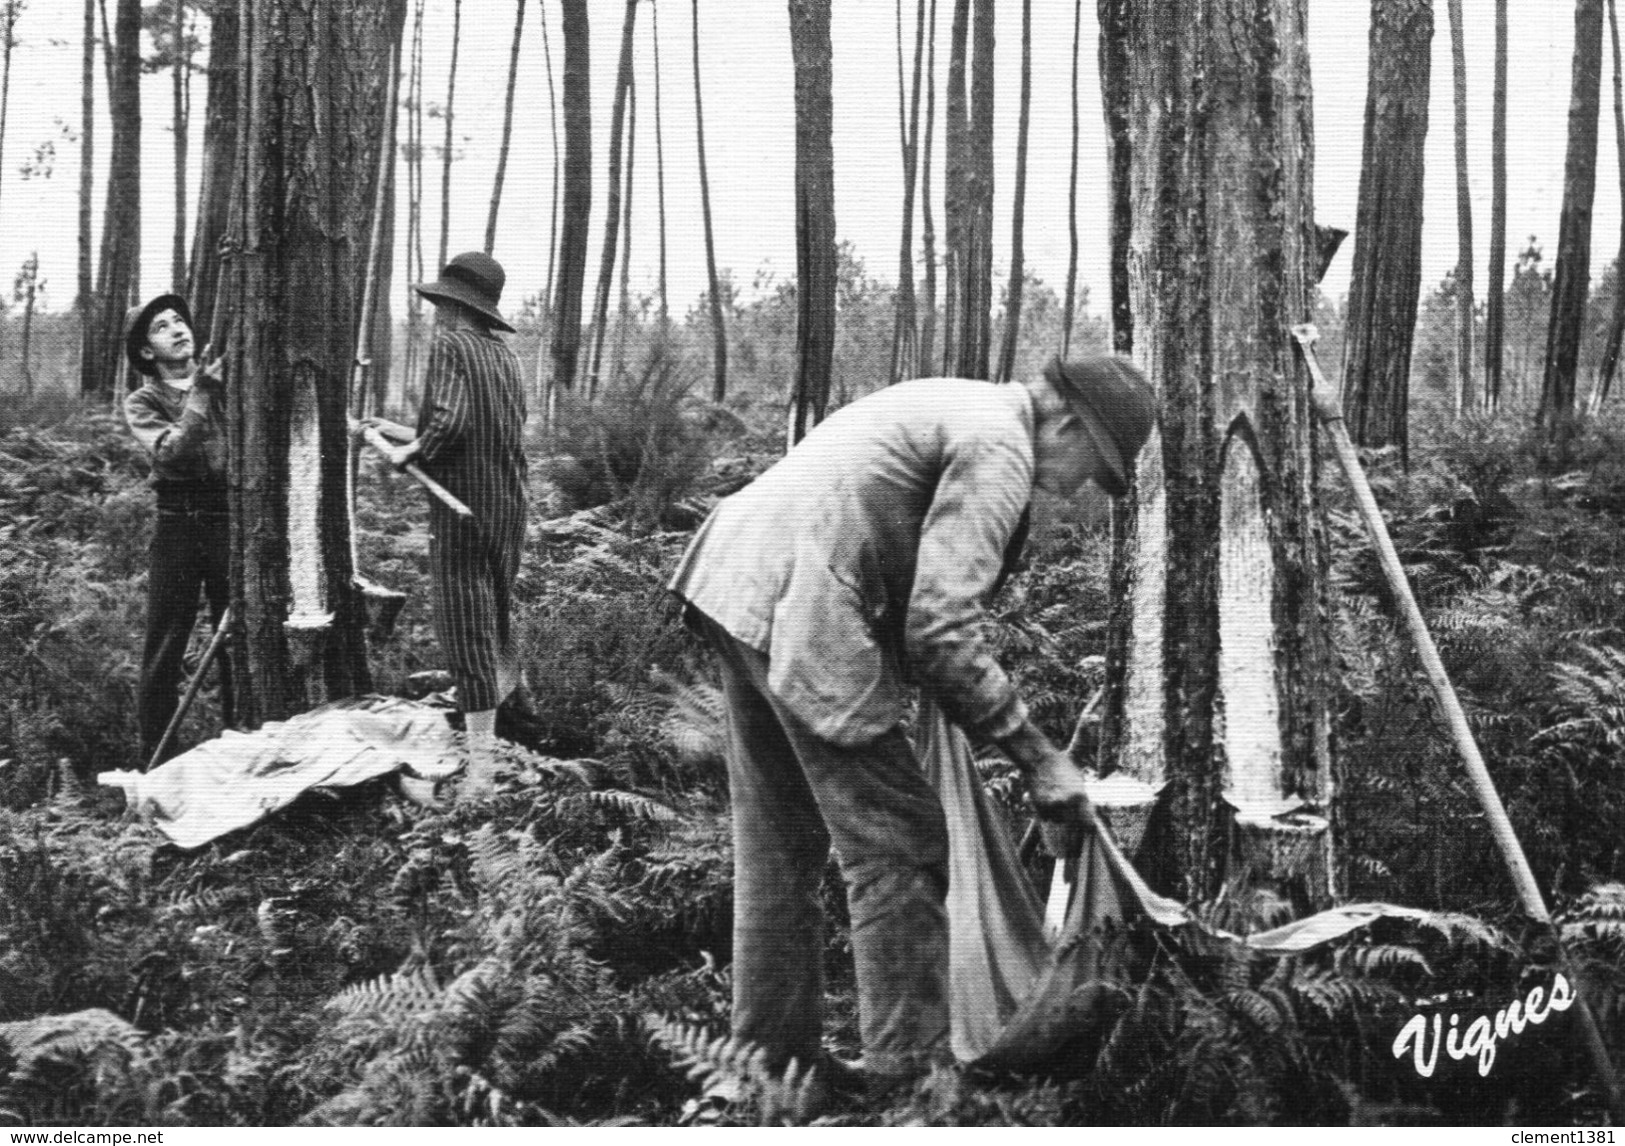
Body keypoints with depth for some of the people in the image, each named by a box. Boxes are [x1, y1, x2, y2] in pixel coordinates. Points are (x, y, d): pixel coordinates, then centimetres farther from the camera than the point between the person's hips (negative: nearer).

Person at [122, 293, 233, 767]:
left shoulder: (226, 379, 8)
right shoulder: (142, 402, 4)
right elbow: (173, 453, -13)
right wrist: (202, 393, -15)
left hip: (231, 516, 1)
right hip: (178, 521, -1)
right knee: (165, 647, 1)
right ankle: (156, 761, 10)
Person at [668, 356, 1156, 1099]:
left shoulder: (958, 408, 20)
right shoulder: (999, 447, -11)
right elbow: (941, 626, -18)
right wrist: (1035, 756, -11)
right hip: (800, 613, -11)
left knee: (781, 842, 17)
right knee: (899, 847, -2)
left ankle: (771, 1056, 27)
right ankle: (907, 1069, 6)